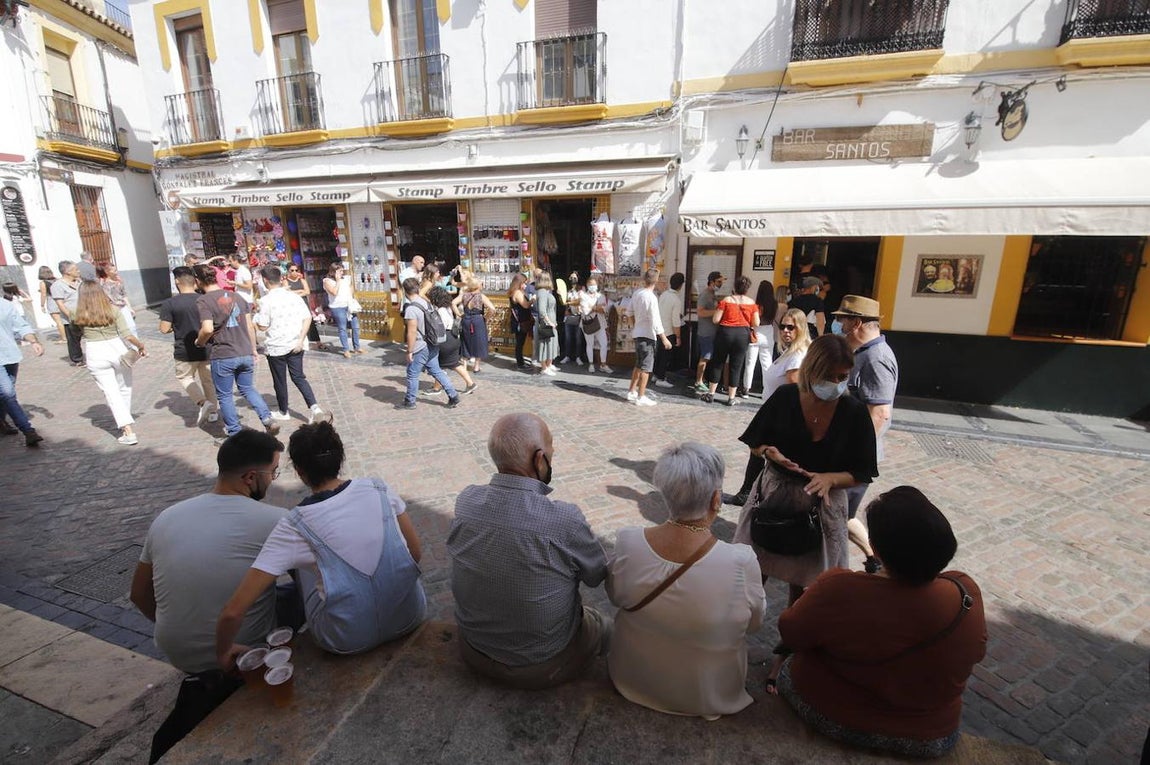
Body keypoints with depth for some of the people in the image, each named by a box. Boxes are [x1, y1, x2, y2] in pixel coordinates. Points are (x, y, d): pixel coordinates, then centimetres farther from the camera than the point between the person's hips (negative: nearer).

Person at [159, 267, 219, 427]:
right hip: (206, 349, 3)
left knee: (185, 377, 19)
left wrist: (176, 327, 8)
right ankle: (213, 411, 25)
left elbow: (164, 329, -12)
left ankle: (202, 402, -2)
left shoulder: (169, 304, -13)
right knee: (208, 380, 18)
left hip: (184, 351, -2)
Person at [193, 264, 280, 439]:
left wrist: (199, 342, -1)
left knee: (224, 396, 12)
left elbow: (207, 329, -21)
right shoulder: (236, 296, 8)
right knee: (247, 388, 21)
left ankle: (234, 432, 20)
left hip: (222, 356, -5)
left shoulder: (203, 300, -9)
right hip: (245, 354, 5)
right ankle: (267, 419, 5)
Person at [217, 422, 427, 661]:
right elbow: (415, 552, -1)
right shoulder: (378, 489, -9)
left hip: (349, 641, -2)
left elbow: (233, 612, -16)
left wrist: (223, 651, 5)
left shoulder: (294, 526, -15)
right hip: (409, 618, 3)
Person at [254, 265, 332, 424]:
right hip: (296, 345, 4)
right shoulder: (295, 296, 1)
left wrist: (256, 318, 10)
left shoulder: (266, 300, -12)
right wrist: (301, 340, -5)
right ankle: (314, 407, -6)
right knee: (299, 377, 11)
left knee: (279, 380, 12)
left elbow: (263, 326, -11)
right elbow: (307, 318, -4)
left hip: (276, 346, -4)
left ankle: (283, 412, 28)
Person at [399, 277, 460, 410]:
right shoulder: (426, 303, 4)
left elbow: (412, 332, -23)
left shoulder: (411, 309, -21)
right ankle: (453, 396, 15)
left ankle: (409, 402, 23)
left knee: (412, 375, 9)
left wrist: (409, 351, -14)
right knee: (436, 371, 16)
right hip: (432, 345, 8)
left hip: (420, 348, -8)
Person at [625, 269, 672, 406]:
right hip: (648, 335, -8)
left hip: (638, 333, 8)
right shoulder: (651, 298, -20)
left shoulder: (636, 293, 2)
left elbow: (631, 311, 15)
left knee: (638, 365, 19)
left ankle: (632, 392, 26)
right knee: (646, 367, 0)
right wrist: (664, 339, -17)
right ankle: (641, 397, 4)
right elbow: (655, 321, -21)